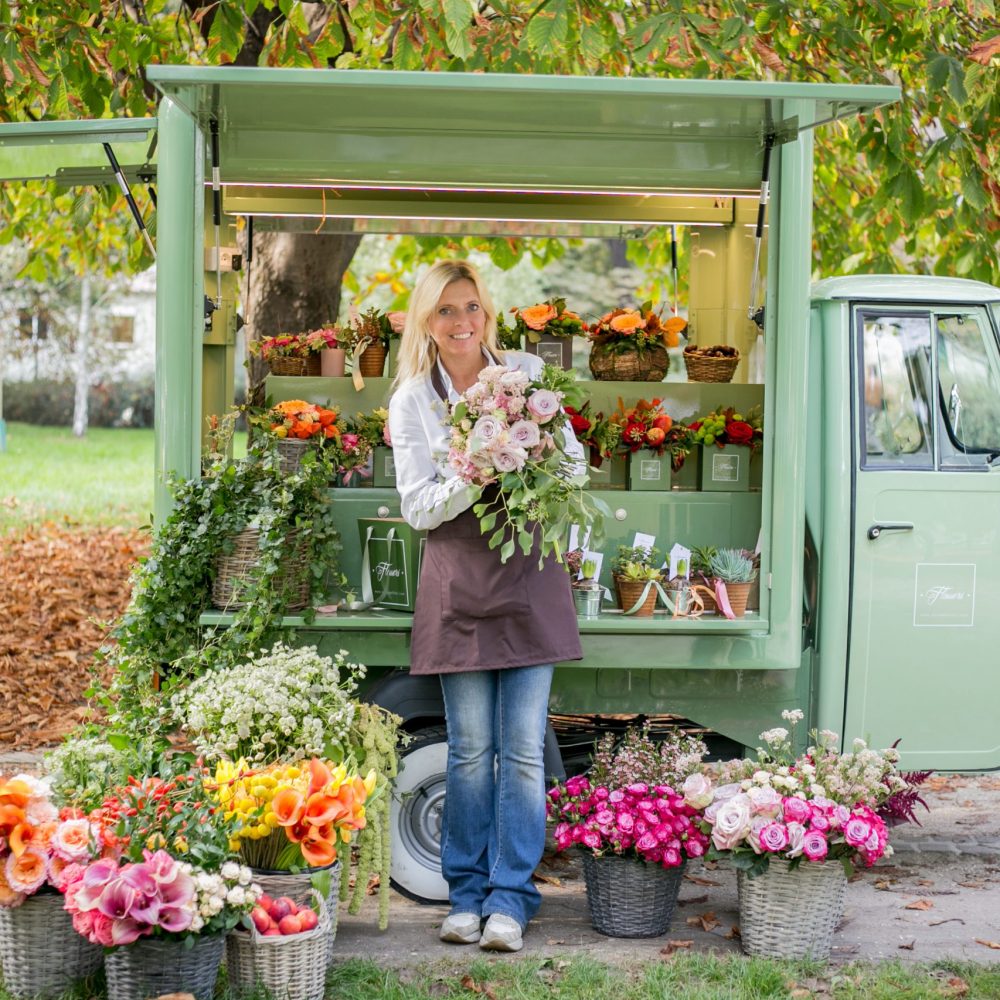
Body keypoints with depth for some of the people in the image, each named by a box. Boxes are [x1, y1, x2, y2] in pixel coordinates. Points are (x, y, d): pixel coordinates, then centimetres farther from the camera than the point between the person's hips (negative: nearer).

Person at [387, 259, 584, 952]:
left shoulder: (527, 373, 5)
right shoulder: (412, 400, 3)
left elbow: (574, 461, 8)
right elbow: (419, 507, -1)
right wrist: (475, 477, -19)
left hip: (529, 574, 0)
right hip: (458, 580, 0)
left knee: (523, 748, -1)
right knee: (471, 749, 4)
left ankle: (510, 898, 6)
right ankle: (467, 894, 16)